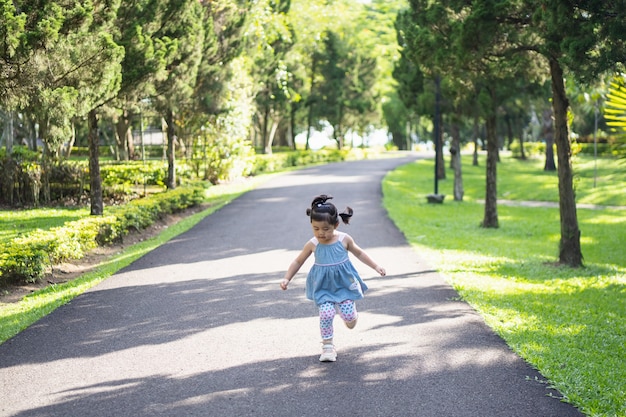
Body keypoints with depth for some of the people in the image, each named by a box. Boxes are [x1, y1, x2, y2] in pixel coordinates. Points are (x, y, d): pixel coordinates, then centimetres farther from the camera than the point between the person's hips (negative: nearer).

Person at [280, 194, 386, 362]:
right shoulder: (312, 244, -8)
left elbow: (359, 253, 9)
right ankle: (327, 346, -3)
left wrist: (376, 266, 6)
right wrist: (287, 278, -2)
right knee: (326, 314, -18)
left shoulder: (344, 239, -8)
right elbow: (298, 261, 5)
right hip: (323, 287, 0)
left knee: (349, 316, -7)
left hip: (344, 283, 0)